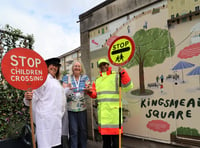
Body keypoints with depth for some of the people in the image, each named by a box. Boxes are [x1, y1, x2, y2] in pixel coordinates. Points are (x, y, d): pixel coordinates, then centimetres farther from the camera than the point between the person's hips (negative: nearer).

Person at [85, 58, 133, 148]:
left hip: (114, 111, -5)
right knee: (105, 138, 19)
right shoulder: (97, 80, 17)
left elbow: (128, 87, -14)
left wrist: (123, 73, -25)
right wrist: (90, 91, -9)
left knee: (115, 137, 2)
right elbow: (95, 94, 12)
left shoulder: (116, 77, -1)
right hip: (102, 112, 6)